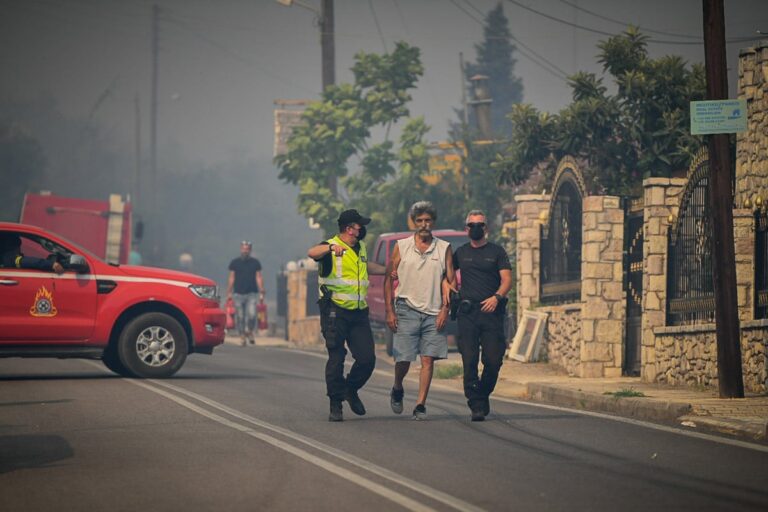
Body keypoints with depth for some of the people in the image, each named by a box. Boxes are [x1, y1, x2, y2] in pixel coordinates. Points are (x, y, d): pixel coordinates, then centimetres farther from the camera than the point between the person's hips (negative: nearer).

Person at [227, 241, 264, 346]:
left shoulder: (255, 263, 8)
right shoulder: (234, 263, 8)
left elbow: (259, 278, 6)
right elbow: (231, 278, 9)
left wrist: (261, 292, 0)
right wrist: (229, 292, 2)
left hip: (252, 294, -1)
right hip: (238, 294, 1)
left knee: (251, 314, -14)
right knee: (240, 317, -2)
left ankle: (250, 331, 11)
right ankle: (243, 336, 8)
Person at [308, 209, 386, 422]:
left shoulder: (360, 247, 17)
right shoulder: (331, 246, -7)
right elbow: (312, 253, -31)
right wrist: (331, 248, -50)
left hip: (359, 312, 6)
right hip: (335, 312, -6)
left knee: (367, 359, -1)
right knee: (336, 359, -4)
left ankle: (351, 390, 26)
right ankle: (336, 405, 4)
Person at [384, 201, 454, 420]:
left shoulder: (444, 248, 8)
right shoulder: (402, 247, 6)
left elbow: (450, 280, 8)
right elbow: (389, 279, 7)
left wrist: (445, 308, -3)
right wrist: (389, 311, 0)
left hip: (434, 313, 1)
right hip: (407, 309, -1)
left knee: (428, 360, -5)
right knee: (403, 359, -3)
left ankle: (420, 405, -1)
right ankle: (397, 390, 26)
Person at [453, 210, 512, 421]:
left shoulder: (497, 252, 8)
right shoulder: (460, 253, 15)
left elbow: (506, 279, 0)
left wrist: (497, 297, -18)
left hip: (491, 311, -1)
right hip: (467, 312, 1)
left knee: (493, 360, -4)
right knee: (469, 361, -8)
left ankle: (483, 394, 21)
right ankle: (476, 406, -7)